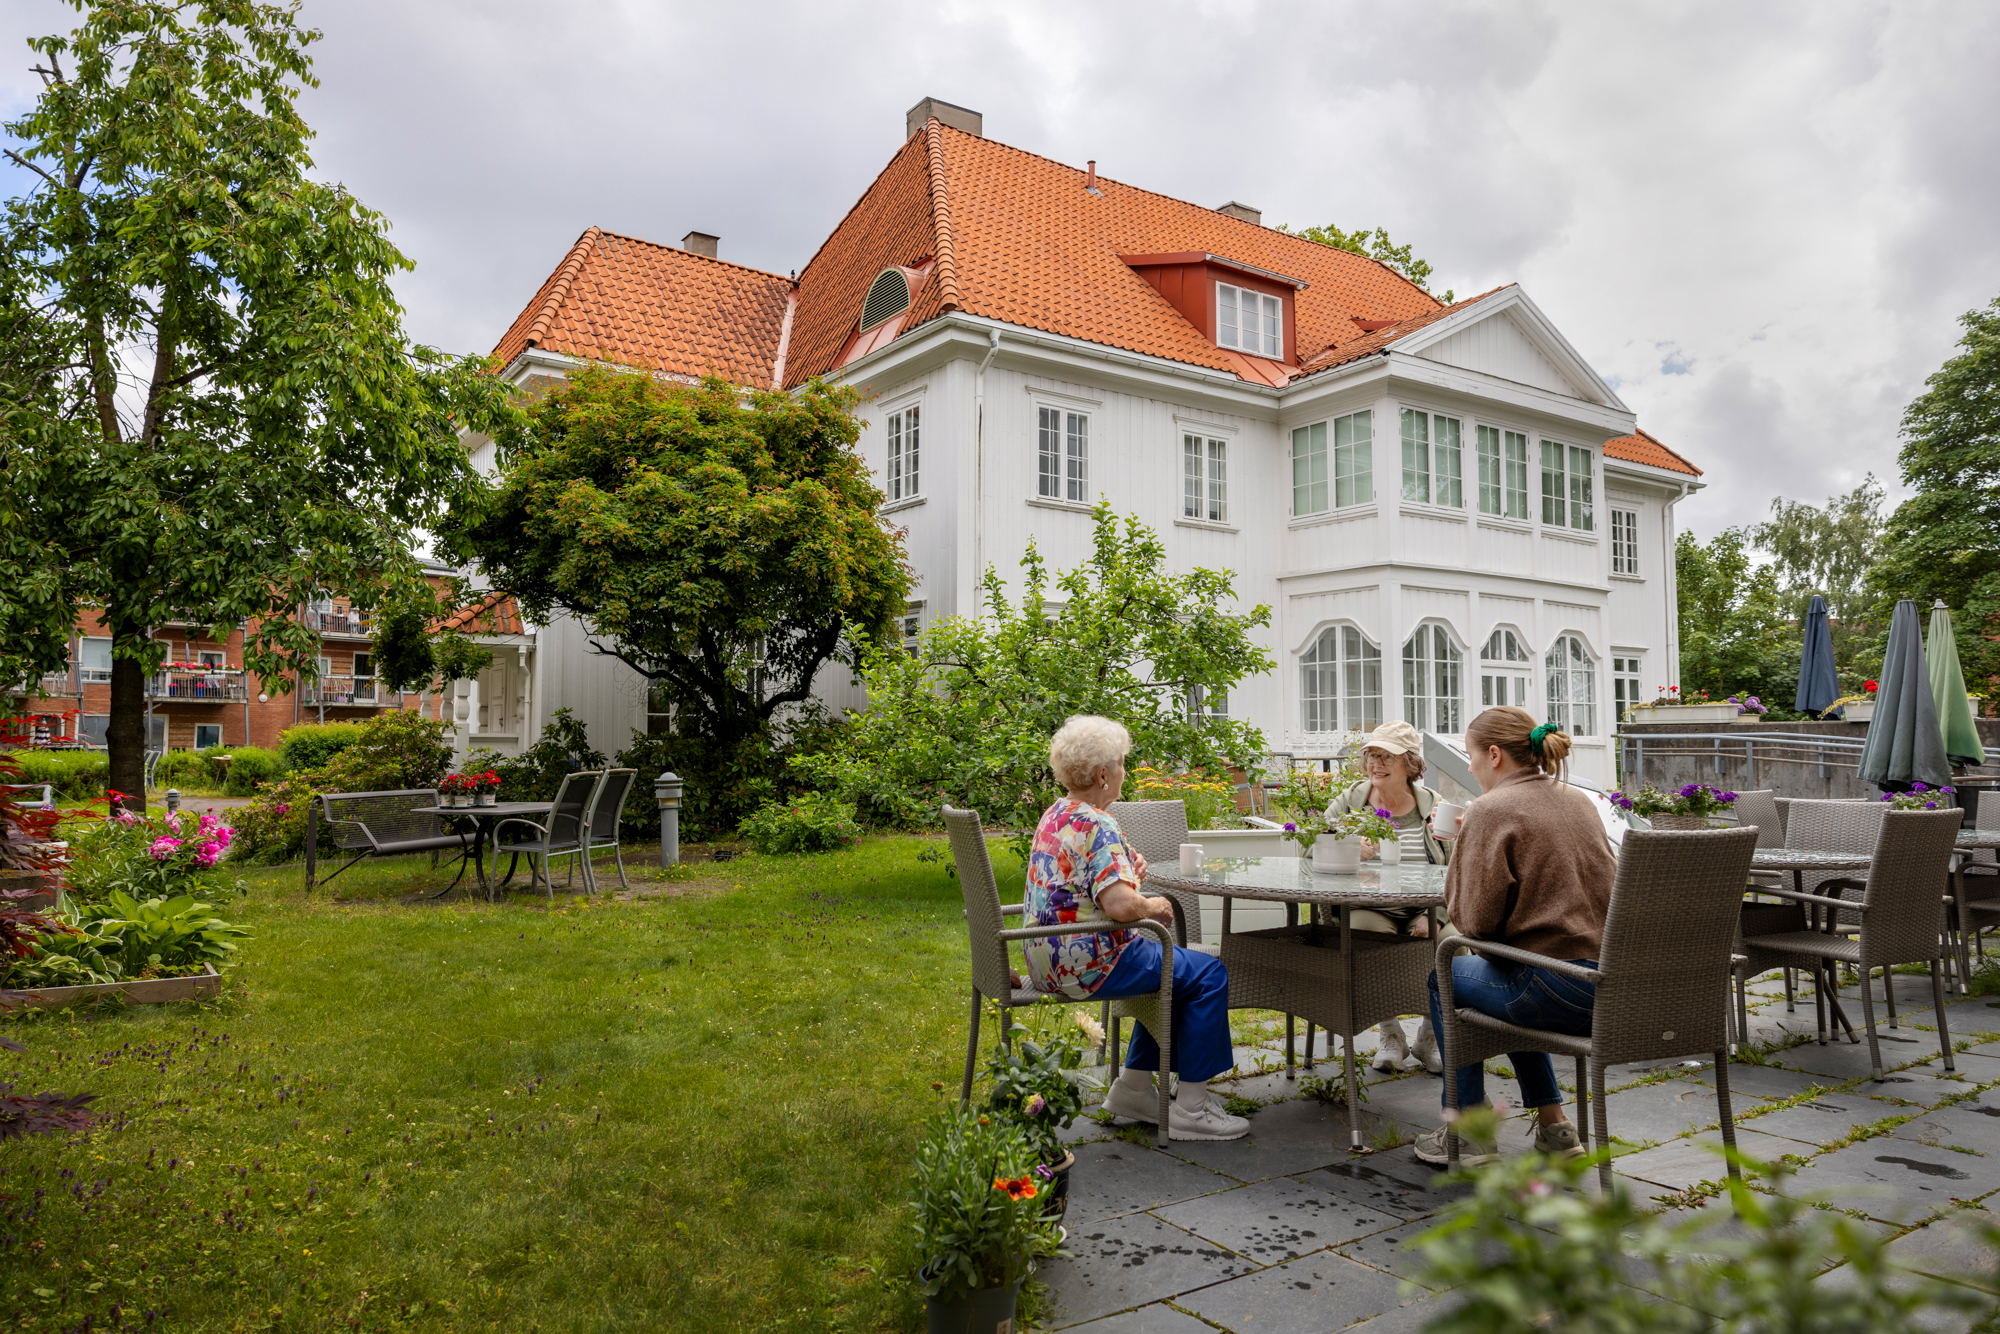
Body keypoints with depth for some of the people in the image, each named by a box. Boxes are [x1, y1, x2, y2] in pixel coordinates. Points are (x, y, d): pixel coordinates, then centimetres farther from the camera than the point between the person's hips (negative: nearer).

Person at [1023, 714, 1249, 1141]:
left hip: (1051, 957, 10)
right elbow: (1120, 905, -30)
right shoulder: (1095, 825, -20)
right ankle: (1190, 1109, 0)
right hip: (1086, 962, -10)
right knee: (1208, 974, -4)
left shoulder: (1054, 815, 12)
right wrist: (1153, 906, -9)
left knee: (1174, 965, 24)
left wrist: (1127, 871, 12)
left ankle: (1133, 1087, 24)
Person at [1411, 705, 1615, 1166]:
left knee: (1445, 978, 18)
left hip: (1563, 991, -8)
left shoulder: (1490, 812, -12)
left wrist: (1459, 857, 5)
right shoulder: (1578, 800, 11)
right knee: (1514, 984, 34)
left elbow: (1475, 921, -14)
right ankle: (1552, 1122, 32)